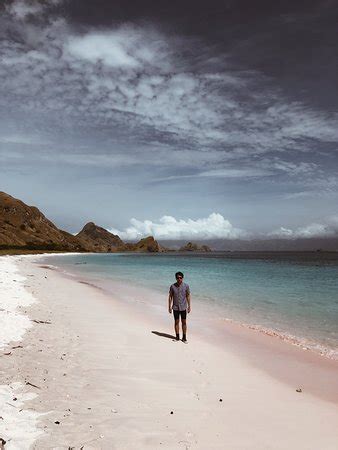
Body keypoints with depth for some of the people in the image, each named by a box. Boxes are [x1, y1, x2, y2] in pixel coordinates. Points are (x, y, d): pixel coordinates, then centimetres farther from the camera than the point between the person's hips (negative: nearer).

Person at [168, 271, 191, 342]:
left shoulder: (186, 286, -6)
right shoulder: (172, 286, -6)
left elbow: (188, 296, 2)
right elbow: (170, 297, 1)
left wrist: (189, 306, 1)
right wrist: (169, 307, 0)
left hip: (183, 307, 0)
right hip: (175, 307, 0)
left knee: (184, 322, 5)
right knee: (176, 322, 9)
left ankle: (184, 338, 15)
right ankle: (177, 337, 21)